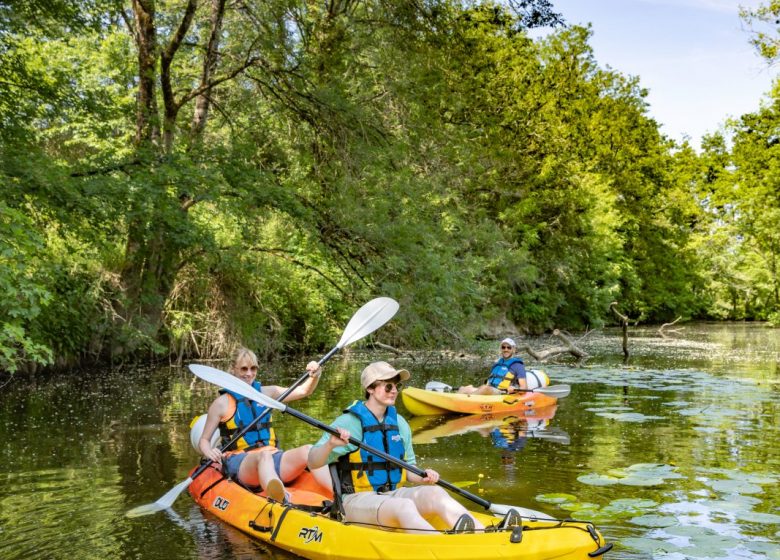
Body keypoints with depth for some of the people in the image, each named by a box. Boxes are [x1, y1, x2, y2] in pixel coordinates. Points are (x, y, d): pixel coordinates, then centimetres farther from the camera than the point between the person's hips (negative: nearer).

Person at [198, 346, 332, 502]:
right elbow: (204, 440, 6)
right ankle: (283, 506, -71)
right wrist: (210, 453, -17)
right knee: (264, 455, -39)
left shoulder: (266, 392, 16)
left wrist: (315, 376, -7)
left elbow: (303, 391, 14)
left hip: (272, 456, 4)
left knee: (307, 450, -26)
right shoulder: (222, 403, 5)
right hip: (239, 462, -4)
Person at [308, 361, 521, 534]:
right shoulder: (349, 422, -8)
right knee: (404, 505, -35)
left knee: (435, 493, -23)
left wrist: (423, 478, -4)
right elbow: (313, 463, -13)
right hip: (358, 499, -5)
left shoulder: (399, 423, 11)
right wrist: (331, 444, -33)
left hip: (393, 494, 6)